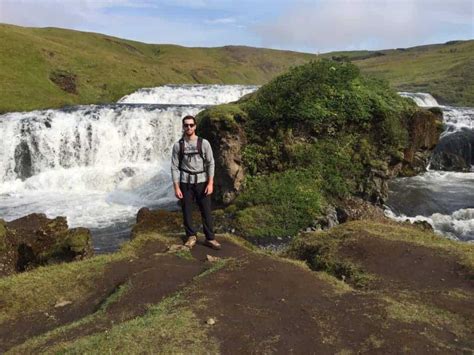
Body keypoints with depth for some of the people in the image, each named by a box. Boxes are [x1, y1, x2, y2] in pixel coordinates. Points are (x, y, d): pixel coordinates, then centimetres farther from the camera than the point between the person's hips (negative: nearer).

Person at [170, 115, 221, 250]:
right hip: (185, 182, 1)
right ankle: (191, 236, 23)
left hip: (202, 181, 0)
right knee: (186, 211, 7)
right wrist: (176, 187, -6)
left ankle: (210, 238, 11)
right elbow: (174, 167, -1)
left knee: (206, 211, 2)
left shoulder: (204, 143, -3)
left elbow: (210, 163, -2)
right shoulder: (178, 145, -2)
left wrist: (210, 183, -9)